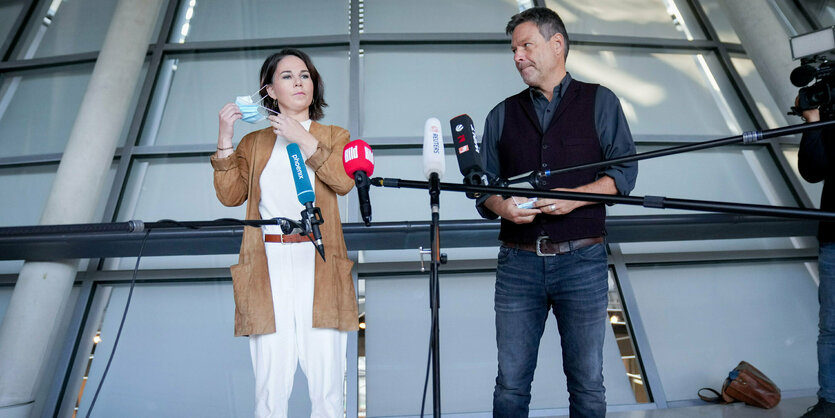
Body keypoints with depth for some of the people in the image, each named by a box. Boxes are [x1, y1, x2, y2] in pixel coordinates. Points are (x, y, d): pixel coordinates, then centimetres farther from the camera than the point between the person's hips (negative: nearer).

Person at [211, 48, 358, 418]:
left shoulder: (334, 137, 16)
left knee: (326, 384, -1)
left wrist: (304, 138, -5)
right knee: (271, 384, 0)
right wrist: (224, 139, -1)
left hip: (318, 266, 0)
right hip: (268, 267, 1)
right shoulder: (254, 143, 19)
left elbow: (344, 181, -4)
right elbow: (230, 195, 6)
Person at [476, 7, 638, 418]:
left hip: (582, 260, -1)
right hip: (518, 261, 2)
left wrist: (575, 197, -14)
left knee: (587, 382, 9)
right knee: (511, 383, 8)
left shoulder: (600, 102, 9)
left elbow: (624, 170, 2)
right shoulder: (502, 115, 15)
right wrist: (502, 206, -10)